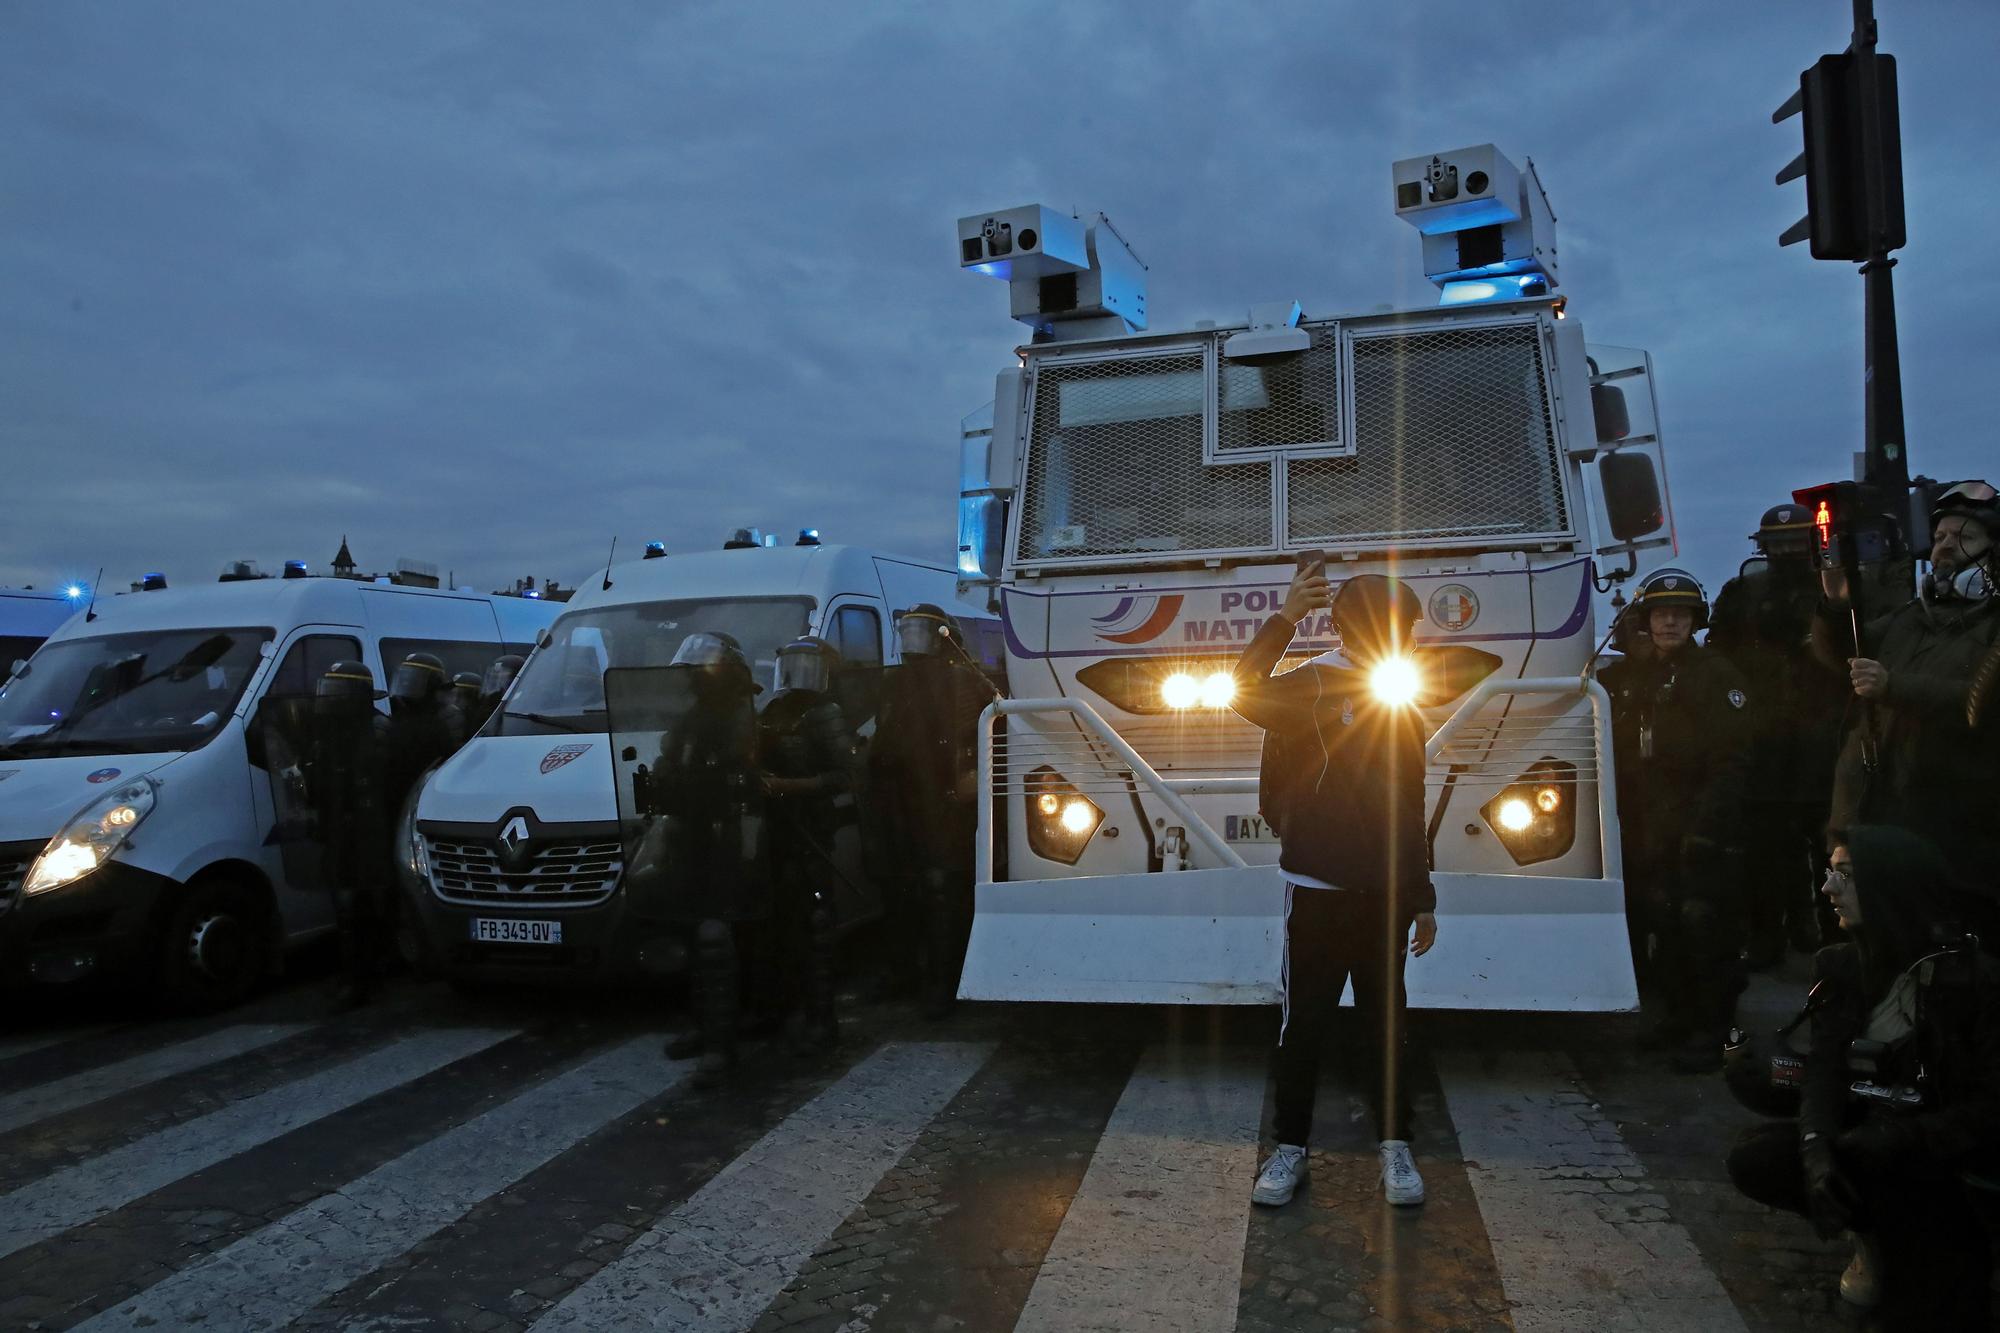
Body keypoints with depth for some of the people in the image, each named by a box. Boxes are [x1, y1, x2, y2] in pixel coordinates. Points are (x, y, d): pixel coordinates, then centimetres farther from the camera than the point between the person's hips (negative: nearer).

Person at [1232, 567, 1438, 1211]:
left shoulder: (1404, 712, 14)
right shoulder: (1310, 688, -4)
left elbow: (1410, 815, 19)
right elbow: (1245, 694, -27)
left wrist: (1422, 899, 19)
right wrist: (1284, 617, -29)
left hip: (1384, 894, 5)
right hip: (1318, 890, -5)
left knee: (1386, 1021, 11)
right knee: (1304, 1022, 2)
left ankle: (1395, 1146, 22)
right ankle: (1290, 1147, 16)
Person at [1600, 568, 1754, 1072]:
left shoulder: (1717, 675, -4)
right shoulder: (1626, 676, 14)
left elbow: (1734, 759, -11)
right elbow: (1613, 753, 20)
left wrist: (1709, 824, -18)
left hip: (1702, 827, -5)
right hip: (1647, 830, 6)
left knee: (1704, 926, -4)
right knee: (1658, 924, 11)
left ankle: (1710, 1031, 6)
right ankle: (1674, 1017, 24)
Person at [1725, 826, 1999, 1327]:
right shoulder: (1841, 965, 3)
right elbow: (1824, 1069, -5)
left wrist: (1884, 1146, -27)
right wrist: (1817, 1145, -25)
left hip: (1940, 1154, -5)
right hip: (1862, 1142, 5)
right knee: (1754, 1156, -19)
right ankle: (1874, 1233, 4)